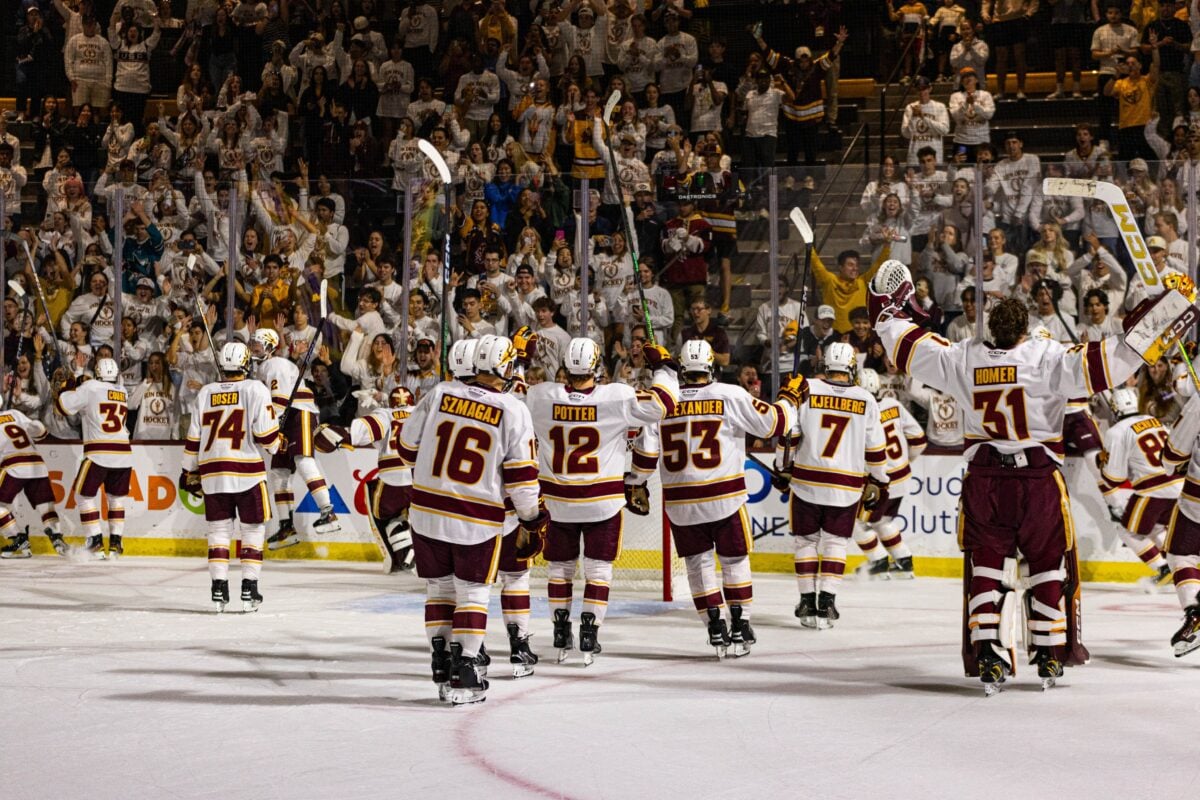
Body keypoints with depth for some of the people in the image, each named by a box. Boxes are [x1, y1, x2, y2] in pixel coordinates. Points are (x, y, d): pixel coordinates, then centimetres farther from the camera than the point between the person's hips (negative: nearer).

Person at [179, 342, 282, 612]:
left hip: (213, 473, 3)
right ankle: (249, 590, 0)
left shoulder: (206, 393, 6)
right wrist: (276, 443, 13)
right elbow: (266, 434, -9)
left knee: (218, 529, 9)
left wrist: (190, 472, 17)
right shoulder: (255, 390, -5)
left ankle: (218, 589, 4)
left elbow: (194, 439, 8)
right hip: (248, 471, -3)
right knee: (252, 530, 5)